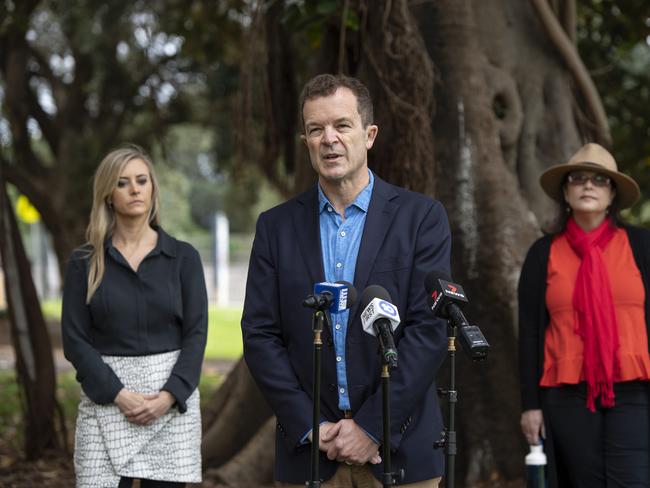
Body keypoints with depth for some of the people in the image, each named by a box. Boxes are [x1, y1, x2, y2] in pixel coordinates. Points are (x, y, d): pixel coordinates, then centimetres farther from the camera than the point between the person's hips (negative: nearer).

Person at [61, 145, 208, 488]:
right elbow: (75, 339, 1)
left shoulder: (183, 257, 6)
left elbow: (196, 333, 2)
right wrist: (118, 394, -11)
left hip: (172, 400, 1)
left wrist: (170, 395, -11)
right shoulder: (85, 263, 5)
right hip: (107, 398, 0)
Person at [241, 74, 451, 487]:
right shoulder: (276, 226, 7)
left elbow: (430, 329, -6)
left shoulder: (421, 217, 0)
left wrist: (373, 427, -12)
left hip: (400, 448, -1)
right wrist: (309, 427, -7)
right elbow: (260, 336, 3)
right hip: (308, 450, 2)